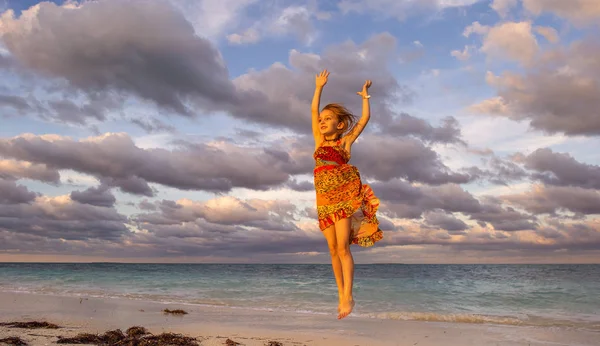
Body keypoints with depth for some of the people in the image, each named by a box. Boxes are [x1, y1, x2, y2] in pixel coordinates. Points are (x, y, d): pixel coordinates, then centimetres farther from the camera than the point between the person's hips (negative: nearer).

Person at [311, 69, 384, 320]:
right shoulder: (319, 140, 15)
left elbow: (365, 118, 7)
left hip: (345, 195, -4)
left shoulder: (345, 141, 6)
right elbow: (314, 110, 15)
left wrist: (365, 96, 17)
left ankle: (348, 297, -9)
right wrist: (319, 88, 17)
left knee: (342, 247, -11)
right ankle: (341, 295, 11)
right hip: (325, 198, 4)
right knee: (333, 248, 3)